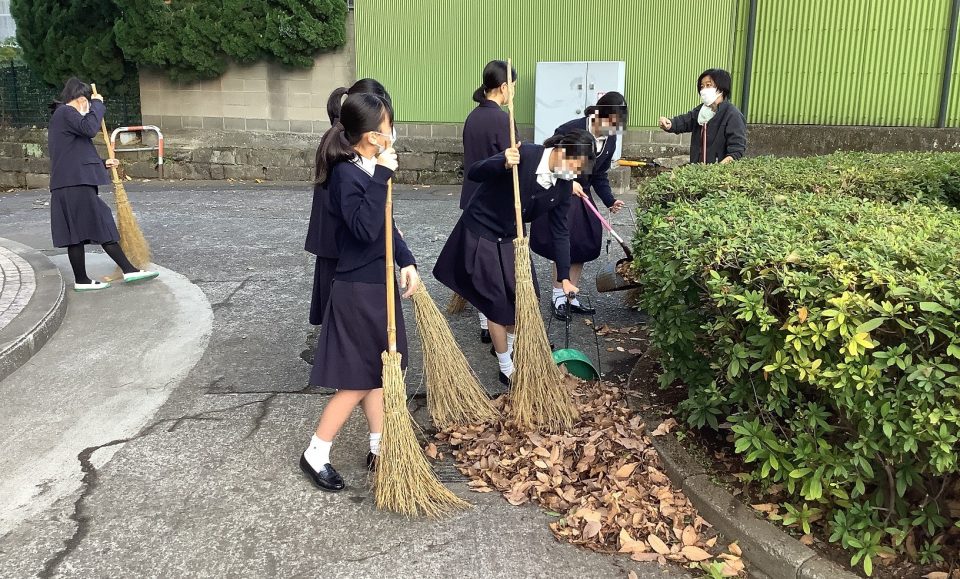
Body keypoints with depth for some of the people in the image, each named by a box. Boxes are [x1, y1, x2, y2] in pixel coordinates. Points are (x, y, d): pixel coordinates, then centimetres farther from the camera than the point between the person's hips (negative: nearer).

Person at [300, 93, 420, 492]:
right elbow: (366, 228, -32)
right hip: (357, 291, -9)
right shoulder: (346, 174, -20)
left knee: (377, 373, 17)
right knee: (357, 381, 2)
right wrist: (382, 176, -30)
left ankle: (379, 449, 31)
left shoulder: (370, 169, 7)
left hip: (380, 286, 9)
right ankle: (315, 455, 18)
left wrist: (407, 262, 1)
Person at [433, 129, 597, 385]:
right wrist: (503, 164, -45)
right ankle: (506, 369, 16)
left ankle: (508, 346, 39)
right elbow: (474, 173, -25)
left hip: (512, 237, 6)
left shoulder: (564, 186, -7)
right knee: (498, 302, -1)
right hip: (481, 233, -6)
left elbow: (560, 231, 0)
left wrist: (564, 277, -1)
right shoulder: (524, 155, -26)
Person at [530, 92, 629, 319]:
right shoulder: (570, 130, -22)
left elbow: (599, 175, 5)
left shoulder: (610, 141, -2)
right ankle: (558, 298, 9)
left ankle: (570, 297, 18)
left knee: (585, 244, 6)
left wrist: (610, 200, -8)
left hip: (581, 194, 7)